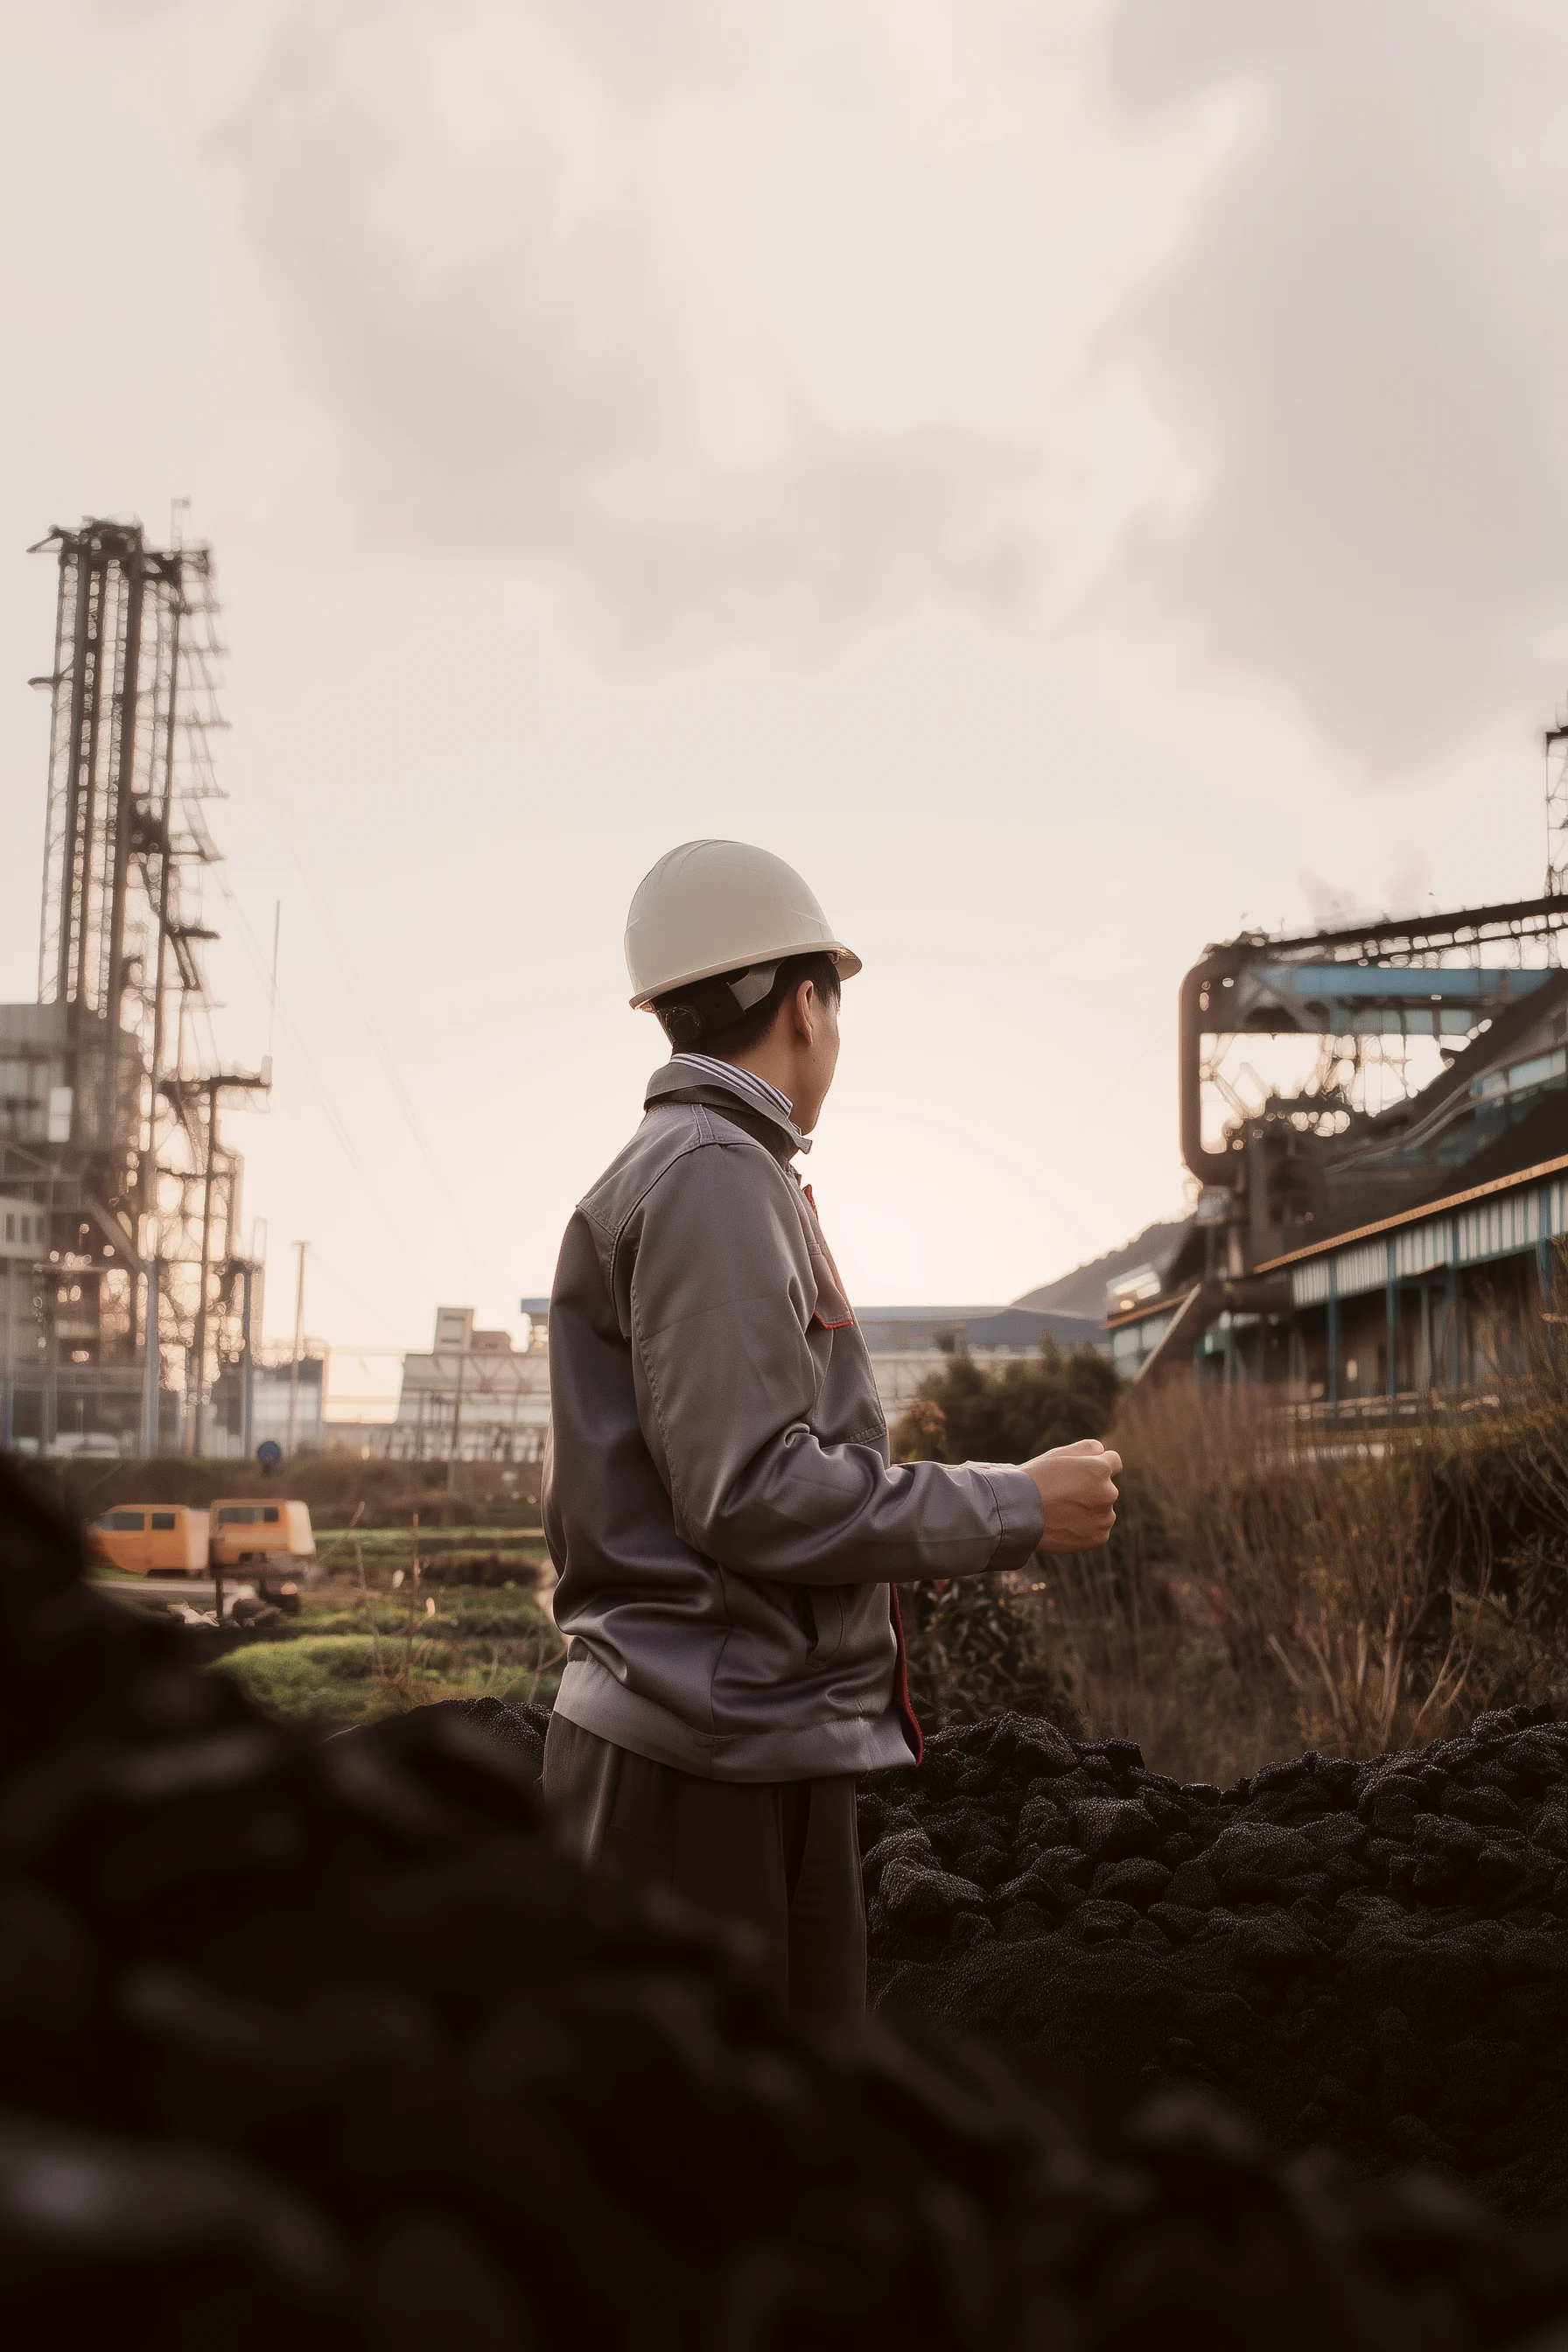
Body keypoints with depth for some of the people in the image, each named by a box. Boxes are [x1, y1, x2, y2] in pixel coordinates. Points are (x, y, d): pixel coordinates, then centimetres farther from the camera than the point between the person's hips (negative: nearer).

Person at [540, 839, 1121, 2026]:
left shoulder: (683, 1169, 20)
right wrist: (1016, 1507, -11)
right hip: (709, 1759, -10)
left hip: (760, 1743, 10)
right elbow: (752, 1490, -20)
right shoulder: (712, 1172, -12)